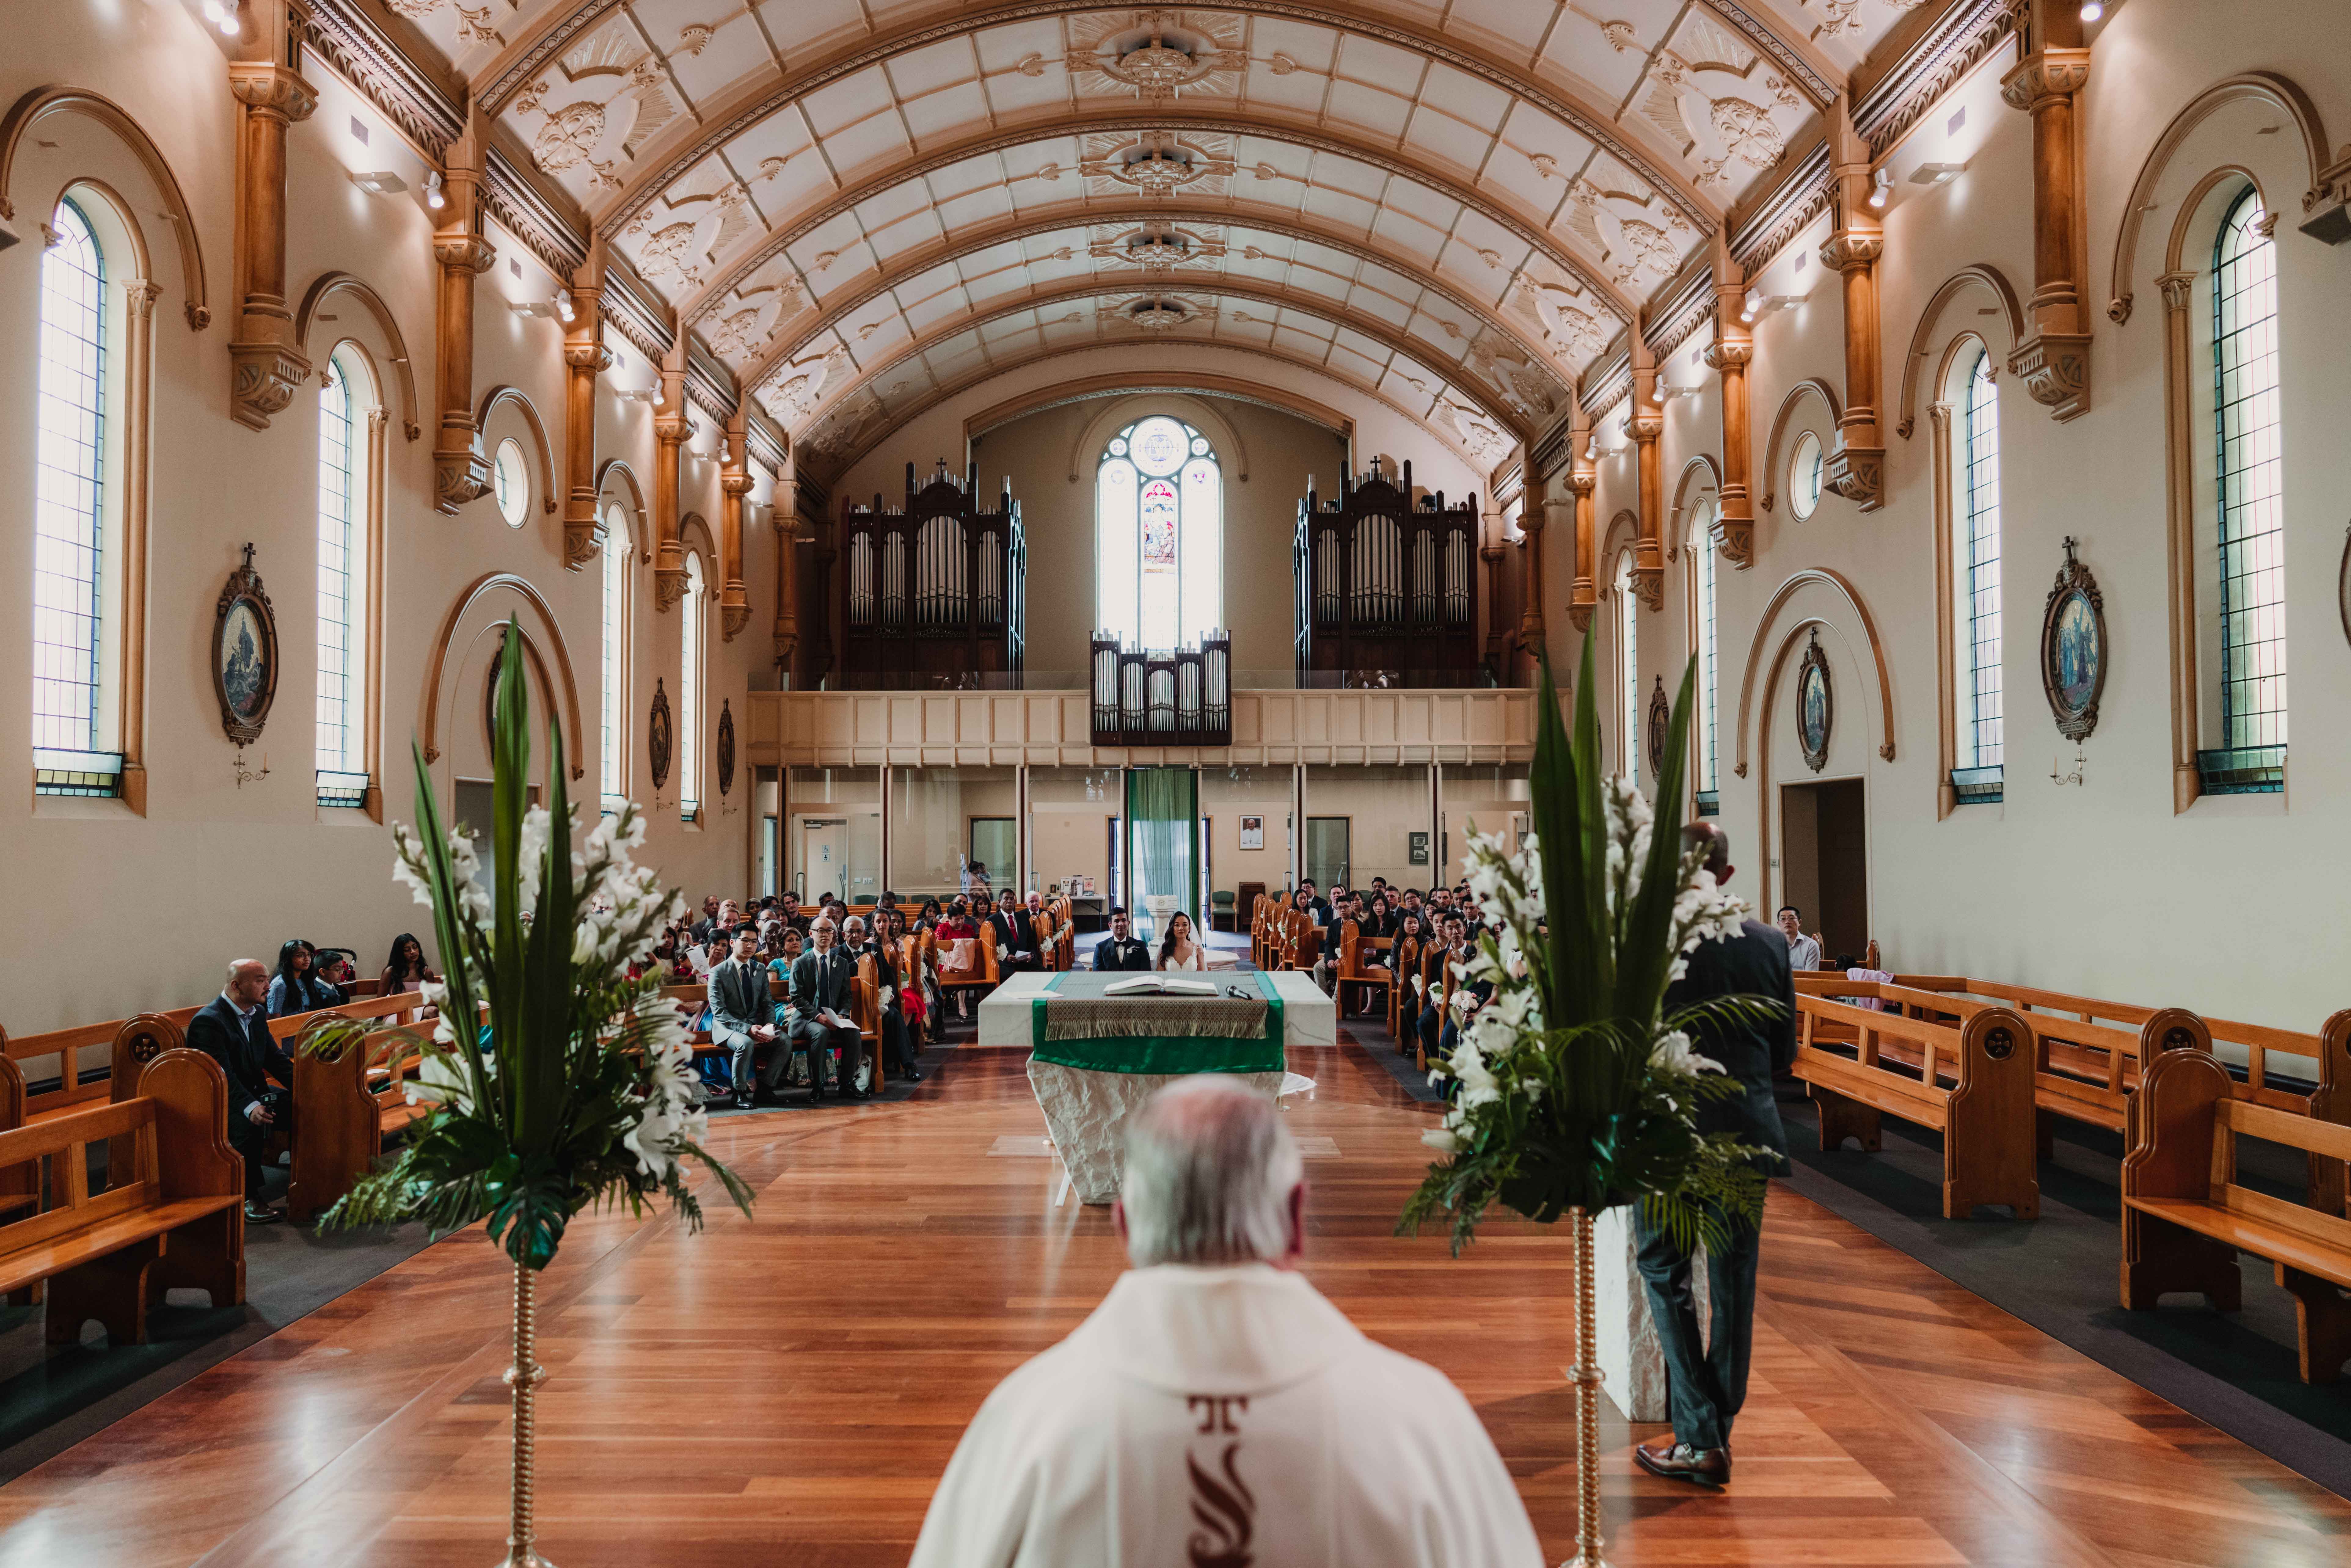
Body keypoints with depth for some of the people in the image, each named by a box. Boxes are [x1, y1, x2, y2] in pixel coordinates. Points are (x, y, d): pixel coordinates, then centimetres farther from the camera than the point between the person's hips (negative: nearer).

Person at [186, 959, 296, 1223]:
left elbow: (276, 1058, 9)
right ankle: (249, 1196, -23)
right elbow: (222, 1075, -27)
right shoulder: (208, 1021, -18)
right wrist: (249, 1107, -41)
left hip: (254, 1093, 8)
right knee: (249, 1124, -35)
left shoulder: (257, 1014, 9)